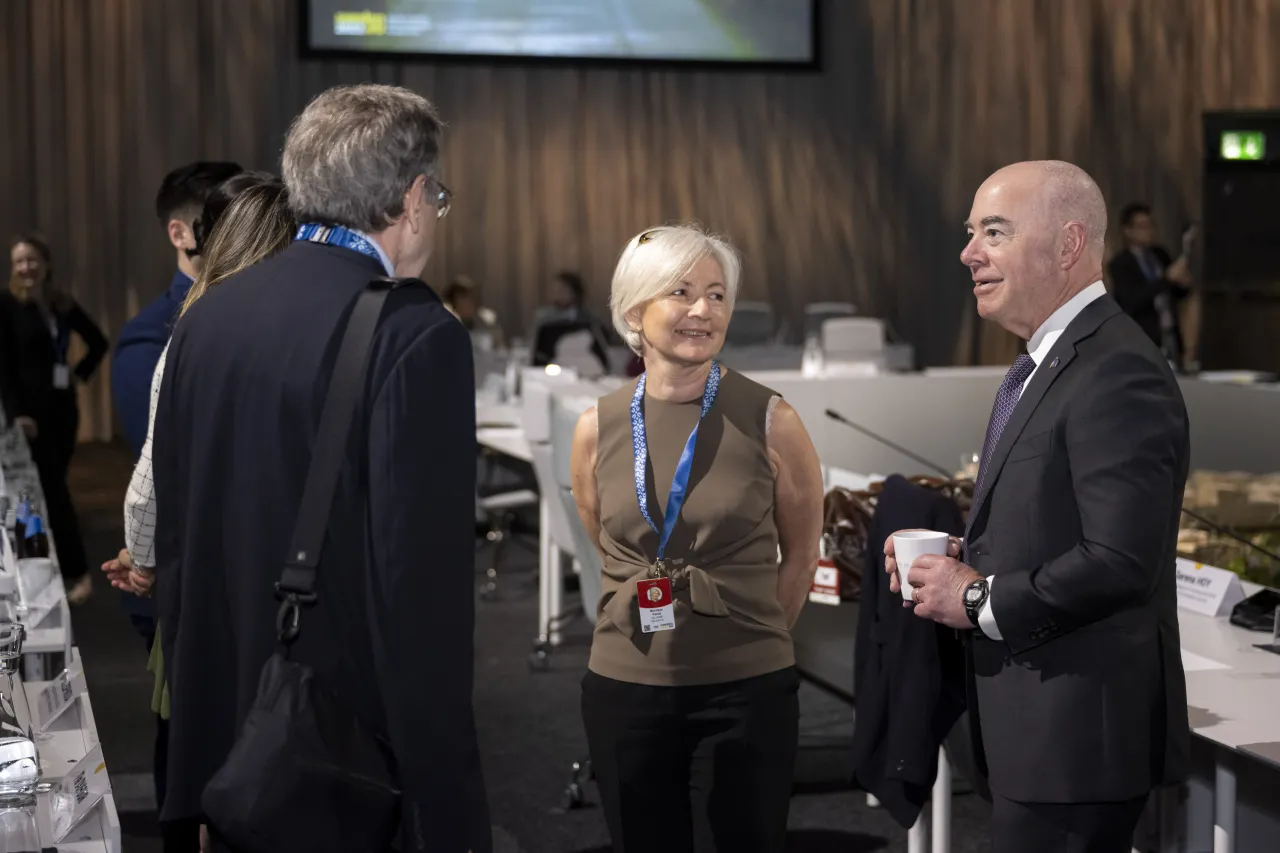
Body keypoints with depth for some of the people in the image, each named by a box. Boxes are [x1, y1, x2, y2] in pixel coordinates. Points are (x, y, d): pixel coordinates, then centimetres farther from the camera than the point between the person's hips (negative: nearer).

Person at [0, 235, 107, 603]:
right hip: (31, 409, -5)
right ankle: (78, 572, -3)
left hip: (62, 406, 5)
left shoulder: (63, 304, 8)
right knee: (52, 490, -6)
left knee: (51, 488, 9)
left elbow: (98, 341, 23)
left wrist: (81, 373, 8)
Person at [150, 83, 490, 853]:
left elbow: (174, 537, 9)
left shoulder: (208, 316, 4)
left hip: (227, 740, 7)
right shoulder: (417, 335, -16)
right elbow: (423, 580, -20)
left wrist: (192, 702, 19)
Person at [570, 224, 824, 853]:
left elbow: (800, 556, 5)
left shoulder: (768, 421, -7)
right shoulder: (598, 429, -1)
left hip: (745, 691, -2)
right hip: (626, 686, 2)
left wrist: (747, 639, 9)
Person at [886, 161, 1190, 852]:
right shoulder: (1047, 364, 13)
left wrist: (979, 600, -16)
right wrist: (961, 555, 3)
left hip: (1079, 728, -10)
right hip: (1038, 723, 10)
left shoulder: (1118, 372, -19)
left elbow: (1119, 561, -27)